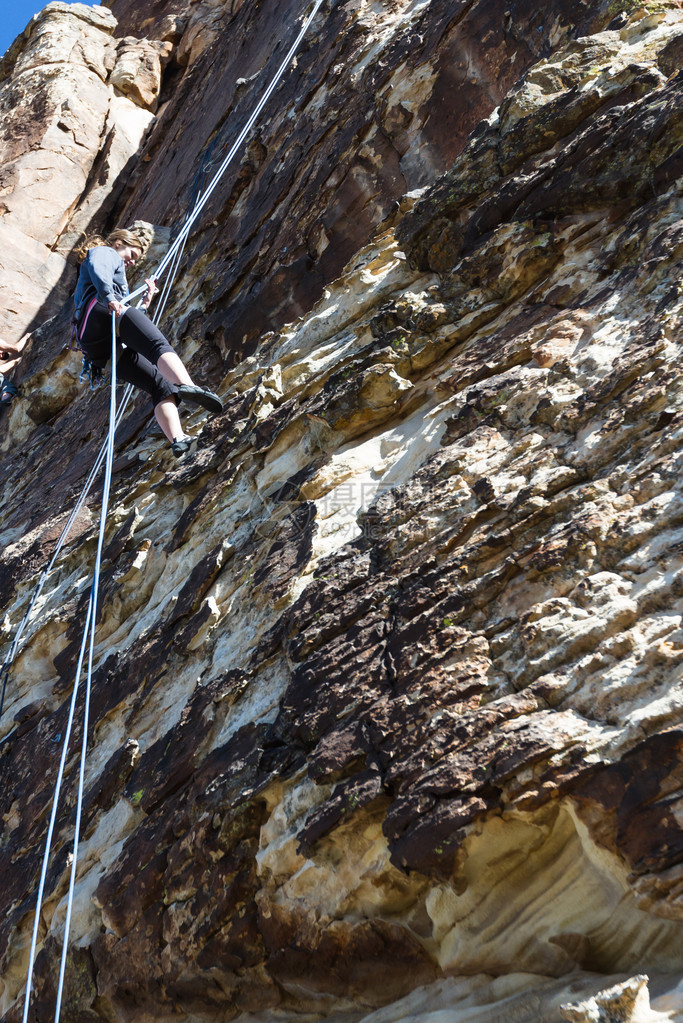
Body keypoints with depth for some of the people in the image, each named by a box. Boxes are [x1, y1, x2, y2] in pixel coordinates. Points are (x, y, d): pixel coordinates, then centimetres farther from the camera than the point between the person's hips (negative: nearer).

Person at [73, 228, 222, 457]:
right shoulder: (104, 252, 23)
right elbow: (98, 270, -6)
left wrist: (145, 303, 39)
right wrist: (108, 297, -22)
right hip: (100, 312, -8)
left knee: (160, 383, -7)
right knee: (159, 346, -30)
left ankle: (177, 439, -29)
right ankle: (187, 386, -60)